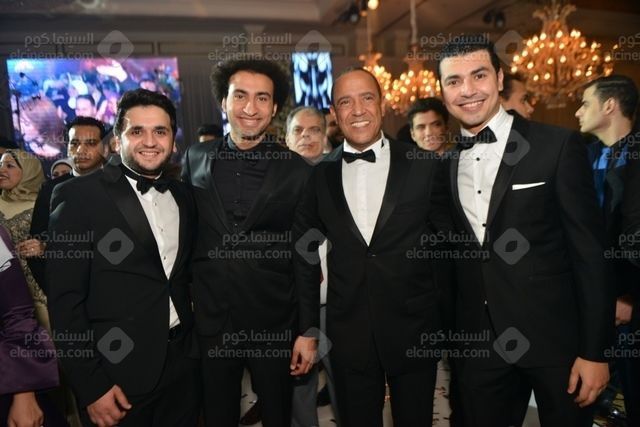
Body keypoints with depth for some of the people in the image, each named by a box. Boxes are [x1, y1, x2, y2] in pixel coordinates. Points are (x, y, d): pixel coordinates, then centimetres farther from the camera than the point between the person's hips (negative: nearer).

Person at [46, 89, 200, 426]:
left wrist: (193, 343, 5)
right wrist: (90, 386, -12)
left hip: (182, 364, 5)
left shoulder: (184, 197, 5)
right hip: (116, 374, -4)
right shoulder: (78, 196, -11)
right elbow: (65, 299, -12)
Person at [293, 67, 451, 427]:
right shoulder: (321, 175, 0)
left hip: (415, 333, -1)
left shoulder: (426, 167, -5)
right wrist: (307, 327, 6)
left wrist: (453, 326, 2)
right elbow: (305, 252, 7)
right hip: (348, 337, 1)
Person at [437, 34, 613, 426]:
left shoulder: (559, 147, -9)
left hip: (554, 336, -3)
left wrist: (595, 350, -9)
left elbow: (590, 253, -9)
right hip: (478, 343, 4)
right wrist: (451, 334, 9)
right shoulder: (444, 163, 3)